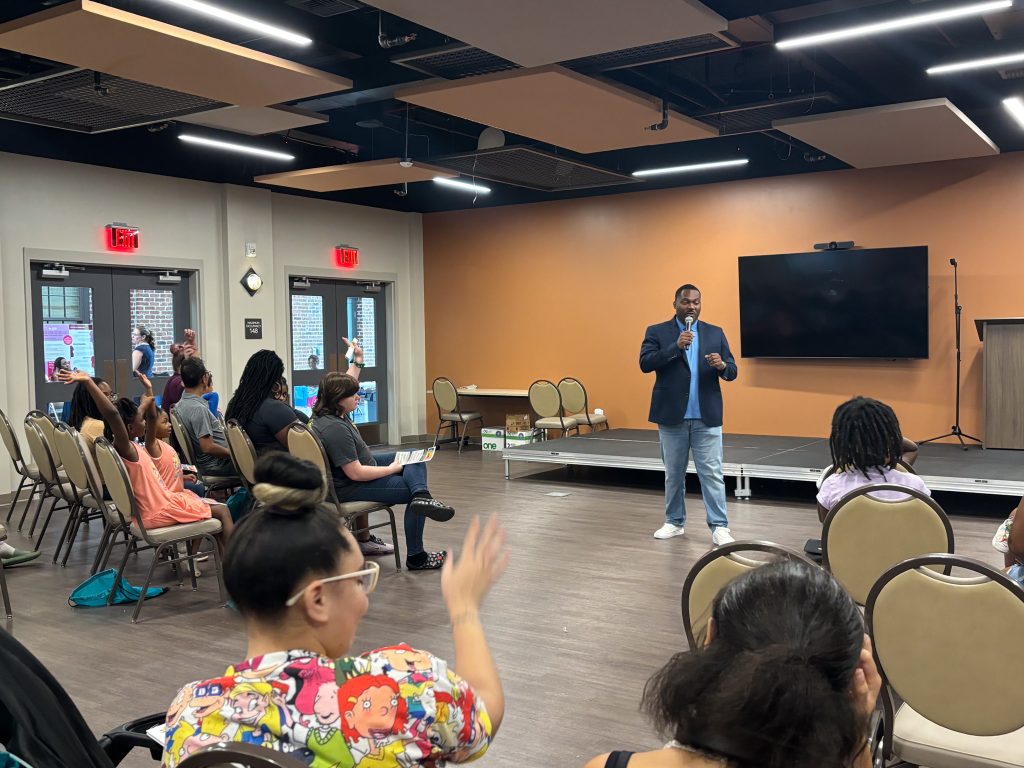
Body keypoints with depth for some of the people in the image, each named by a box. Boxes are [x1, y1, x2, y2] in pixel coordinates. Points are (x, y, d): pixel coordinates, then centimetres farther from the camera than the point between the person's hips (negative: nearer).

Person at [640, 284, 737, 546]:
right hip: (671, 416, 0)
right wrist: (676, 346, -22)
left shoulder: (716, 333, 7)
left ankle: (719, 526, 3)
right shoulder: (656, 332, 1)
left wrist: (721, 366, -19)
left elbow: (732, 371, 4)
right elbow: (645, 364, -13)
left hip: (707, 417, 0)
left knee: (712, 473, -1)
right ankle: (675, 522, 24)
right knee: (674, 474, 11)